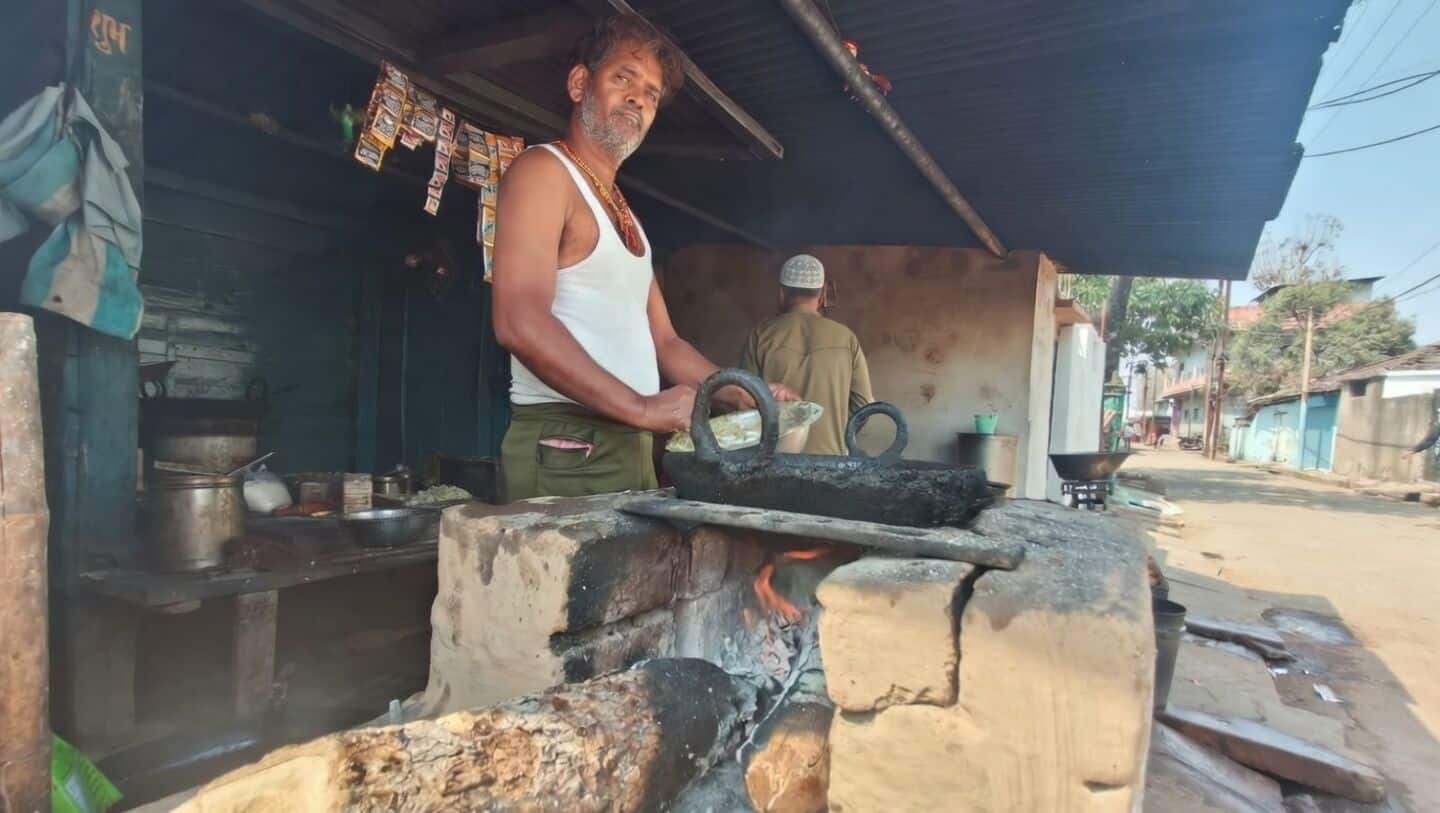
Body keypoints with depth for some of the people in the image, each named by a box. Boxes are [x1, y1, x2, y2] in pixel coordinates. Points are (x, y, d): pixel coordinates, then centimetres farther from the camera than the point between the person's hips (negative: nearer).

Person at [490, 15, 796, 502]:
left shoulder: (623, 212, 21)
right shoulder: (543, 170, -5)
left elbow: (662, 342, 20)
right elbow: (520, 324, -20)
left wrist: (745, 394, 8)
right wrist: (642, 407, -22)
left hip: (630, 448, 8)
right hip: (564, 450, -8)